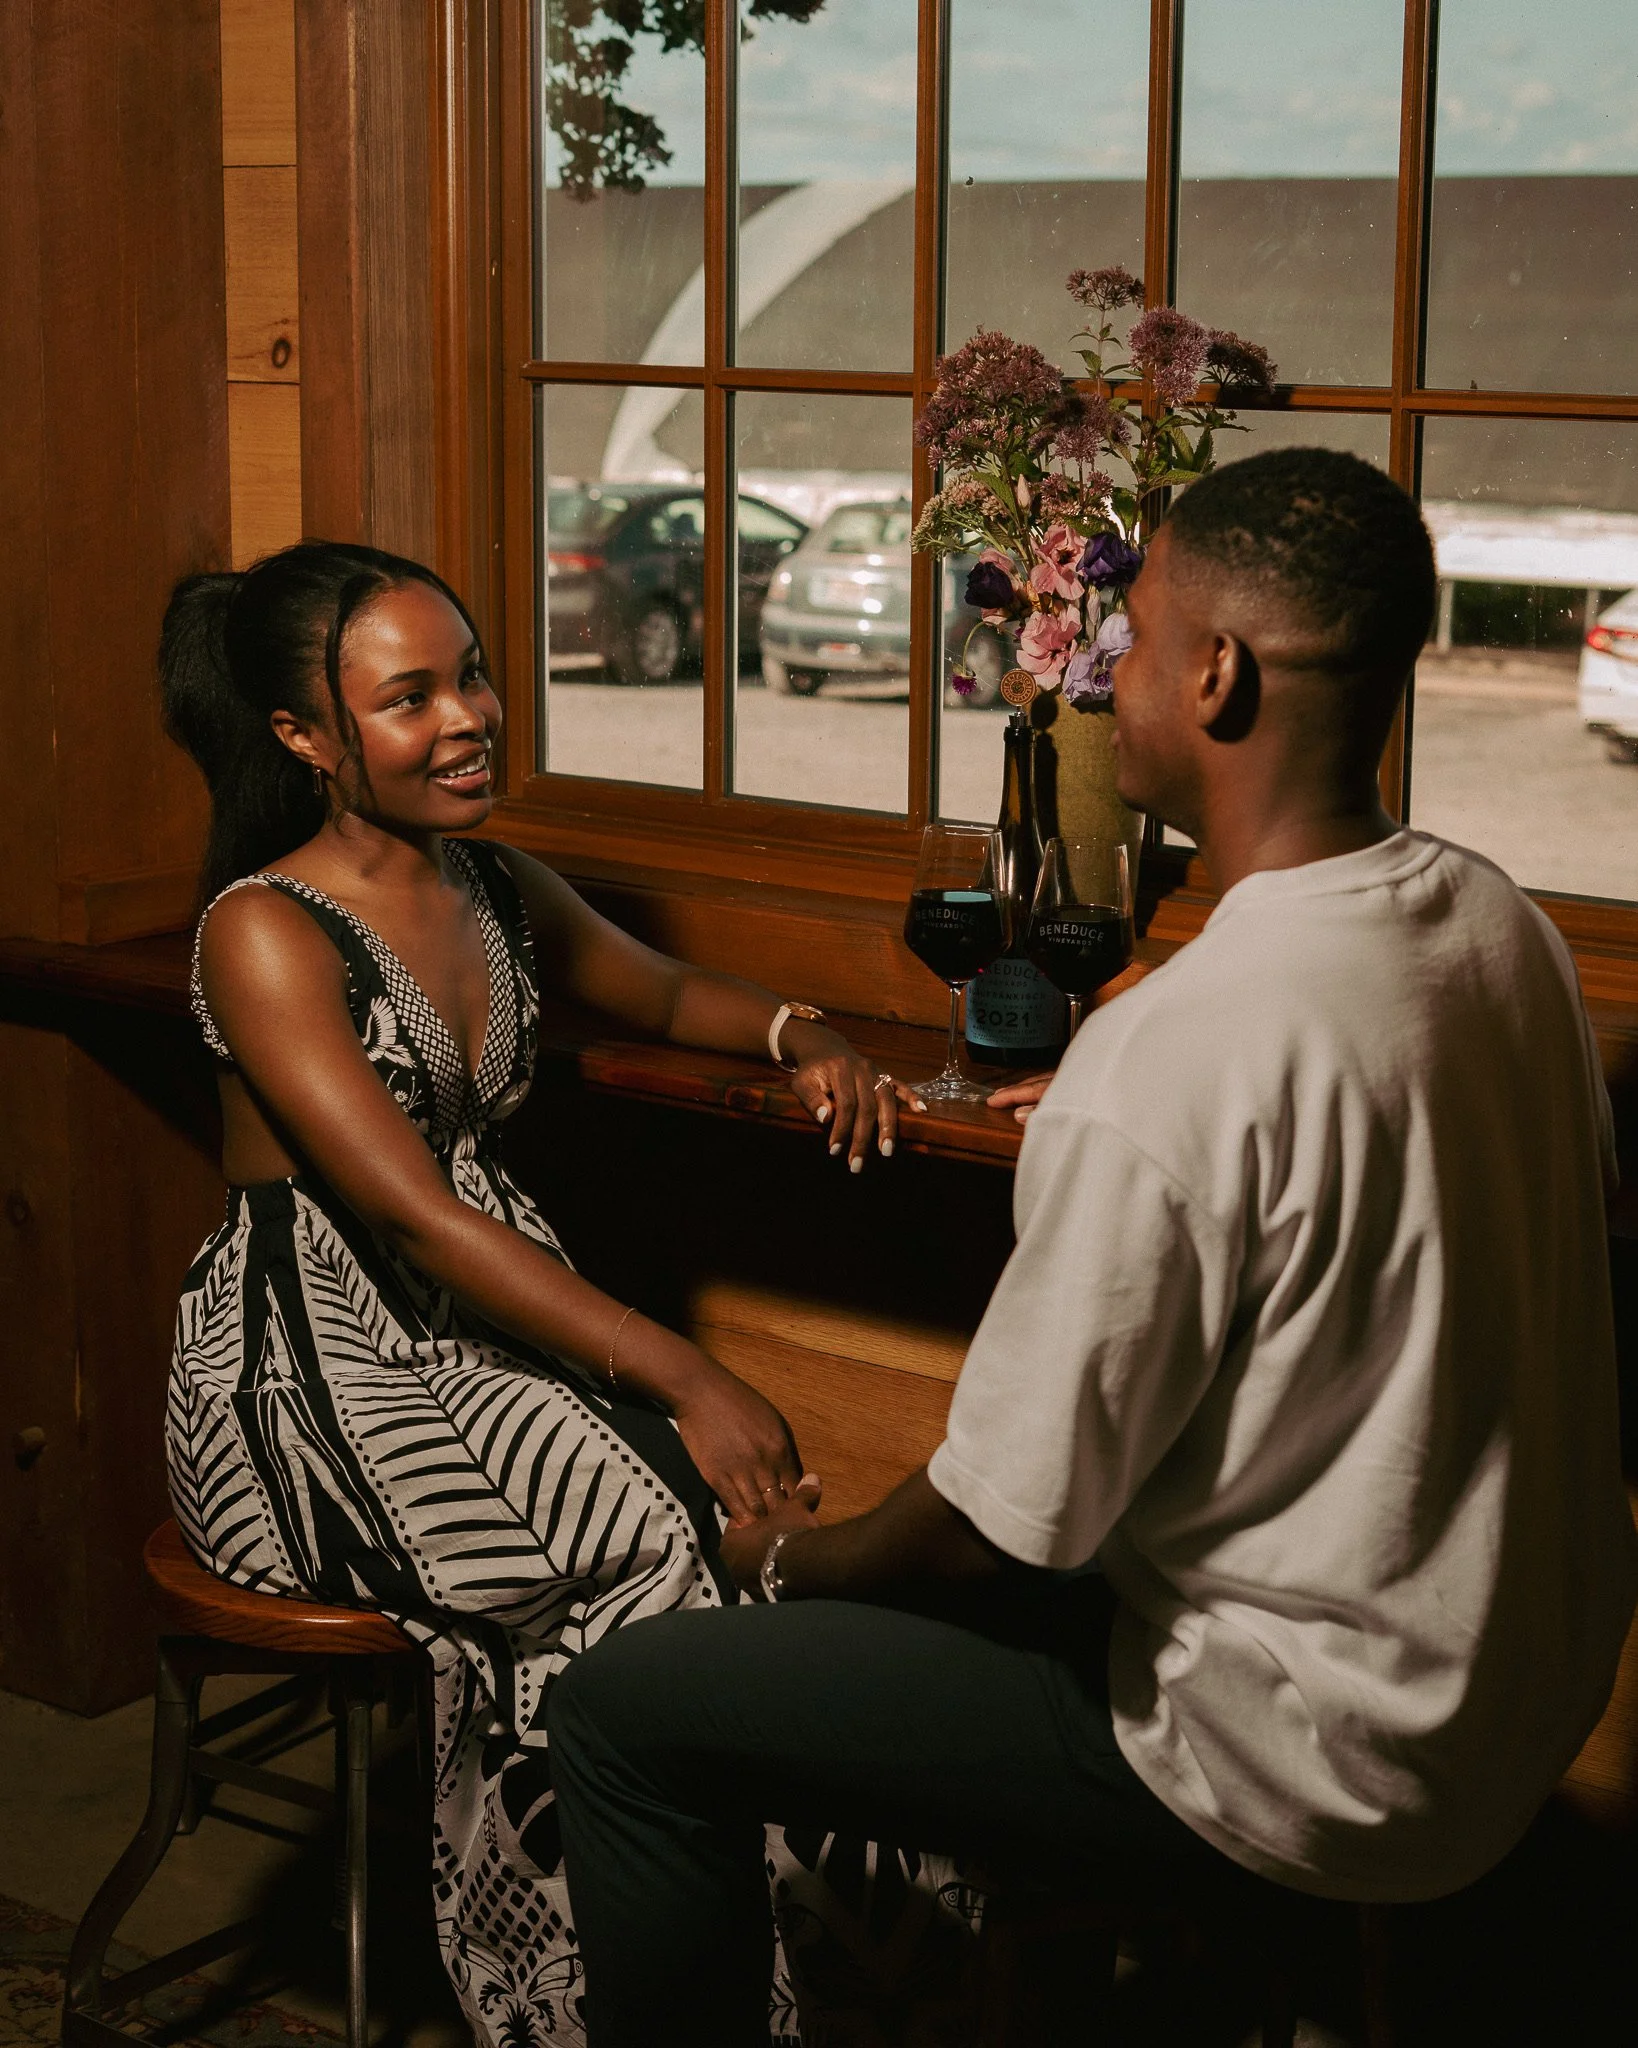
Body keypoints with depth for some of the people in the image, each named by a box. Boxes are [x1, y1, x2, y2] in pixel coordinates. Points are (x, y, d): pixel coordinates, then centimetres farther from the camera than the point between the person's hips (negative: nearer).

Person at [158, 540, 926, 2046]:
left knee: (718, 1512, -22)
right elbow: (417, 1215, -22)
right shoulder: (266, 933, -13)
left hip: (493, 1325, 6)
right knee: (641, 1543, -27)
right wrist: (680, 1374, -28)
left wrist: (796, 1031, 6)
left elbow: (664, 993, 30)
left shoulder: (505, 892, 9)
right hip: (310, 1369, -6)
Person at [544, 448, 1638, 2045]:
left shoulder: (1169, 1059, -29)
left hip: (1328, 1763, -9)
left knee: (627, 1713, -3)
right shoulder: (1502, 927, -2)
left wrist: (799, 1562, 1)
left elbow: (1004, 1526, -21)